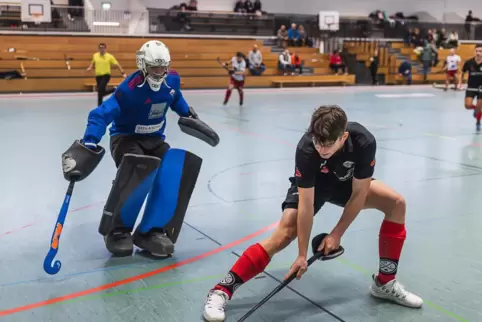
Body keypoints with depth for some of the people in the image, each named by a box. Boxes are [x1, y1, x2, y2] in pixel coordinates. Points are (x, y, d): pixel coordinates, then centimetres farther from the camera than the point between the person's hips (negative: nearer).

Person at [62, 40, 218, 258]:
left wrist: (189, 115, 20)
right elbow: (102, 115, -34)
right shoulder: (130, 88, -27)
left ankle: (151, 231, -14)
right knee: (138, 168, -37)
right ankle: (116, 230, -19)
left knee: (176, 170, -20)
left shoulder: (172, 80, -7)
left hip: (154, 139, 6)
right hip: (126, 138, -6)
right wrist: (89, 145, -45)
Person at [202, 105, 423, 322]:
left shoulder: (364, 142, -34)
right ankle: (221, 290, -16)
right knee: (283, 235, -21)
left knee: (396, 203, -12)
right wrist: (302, 254, -28)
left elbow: (358, 193, -23)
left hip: (346, 182, 3)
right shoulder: (306, 149, -38)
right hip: (309, 186, -3)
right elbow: (306, 205, -32)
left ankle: (384, 282, 0)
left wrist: (337, 234, -21)